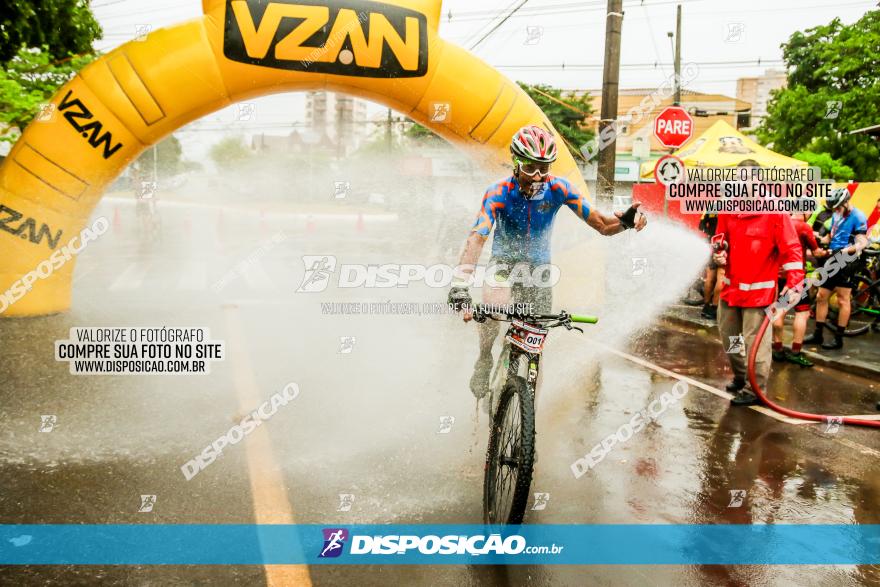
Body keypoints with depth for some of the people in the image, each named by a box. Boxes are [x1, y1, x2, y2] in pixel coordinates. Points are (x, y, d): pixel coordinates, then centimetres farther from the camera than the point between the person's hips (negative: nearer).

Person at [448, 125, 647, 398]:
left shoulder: (558, 189, -19)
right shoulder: (499, 193, -25)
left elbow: (602, 226, -19)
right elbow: (477, 238, -37)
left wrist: (625, 220, -43)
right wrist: (460, 286, -51)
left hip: (539, 265, 2)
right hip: (505, 260, -2)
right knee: (493, 304, -34)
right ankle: (484, 360, -5)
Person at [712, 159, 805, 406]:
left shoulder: (775, 211, -13)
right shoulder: (729, 209, 3)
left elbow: (791, 249, -12)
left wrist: (794, 283, -19)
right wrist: (719, 254, -2)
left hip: (759, 290, -6)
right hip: (731, 286, 7)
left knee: (755, 342, -3)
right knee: (728, 335, 18)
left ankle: (754, 390, 11)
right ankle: (740, 377, 39)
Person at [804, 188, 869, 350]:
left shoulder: (858, 217, -12)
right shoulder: (836, 216, 12)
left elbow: (862, 242, -19)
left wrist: (844, 251, -32)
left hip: (845, 263, -8)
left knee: (842, 300, -1)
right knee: (821, 297, 9)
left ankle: (838, 339, 6)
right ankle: (818, 334, 17)